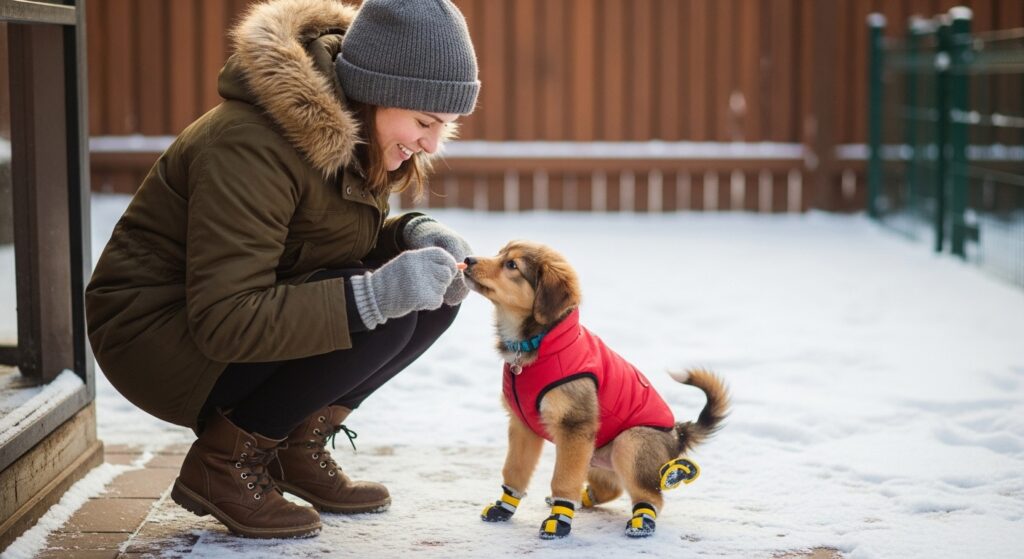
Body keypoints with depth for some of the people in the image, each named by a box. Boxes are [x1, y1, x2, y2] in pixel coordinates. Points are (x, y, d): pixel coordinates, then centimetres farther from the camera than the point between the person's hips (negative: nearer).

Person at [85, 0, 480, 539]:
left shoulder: (347, 128, -4)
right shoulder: (252, 145, -30)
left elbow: (351, 238, 13)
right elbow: (224, 324, -32)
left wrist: (415, 232, -11)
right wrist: (374, 294, -39)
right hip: (156, 334, -9)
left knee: (434, 294, -6)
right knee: (383, 318, -27)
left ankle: (300, 445, 5)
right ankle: (223, 464, -11)